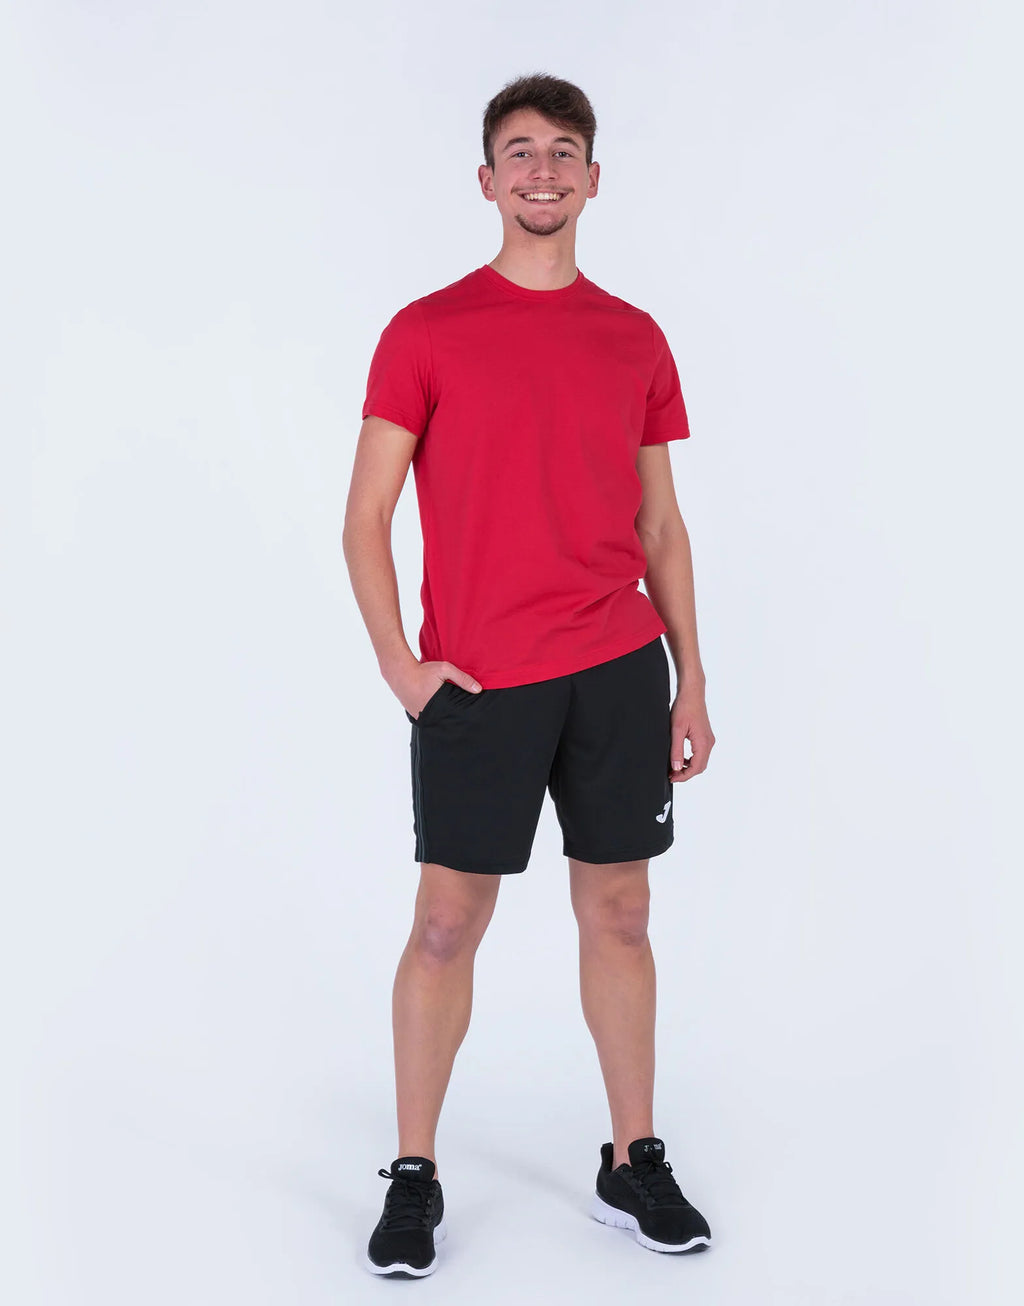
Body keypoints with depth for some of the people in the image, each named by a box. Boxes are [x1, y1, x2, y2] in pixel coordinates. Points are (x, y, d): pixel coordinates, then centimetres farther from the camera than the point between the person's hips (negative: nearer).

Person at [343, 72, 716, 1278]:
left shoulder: (635, 341, 9)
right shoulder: (426, 333, -1)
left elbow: (661, 526, 12)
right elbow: (364, 519, -1)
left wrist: (690, 681, 8)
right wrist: (399, 666, -10)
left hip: (618, 673, 3)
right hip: (476, 681, -3)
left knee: (618, 914, 10)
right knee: (447, 921, 2)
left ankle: (633, 1165, 22)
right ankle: (413, 1180, 15)